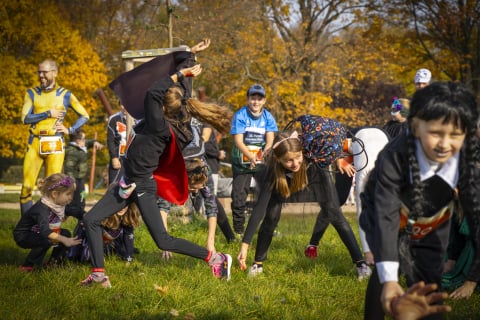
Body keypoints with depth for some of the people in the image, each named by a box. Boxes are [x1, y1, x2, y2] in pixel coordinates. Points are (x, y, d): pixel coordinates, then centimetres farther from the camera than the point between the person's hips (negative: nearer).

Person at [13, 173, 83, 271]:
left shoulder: (58, 204, -9)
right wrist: (63, 239, -64)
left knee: (66, 234, 2)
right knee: (46, 241, -36)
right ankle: (27, 266, -20)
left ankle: (53, 262, 13)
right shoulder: (42, 209, -36)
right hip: (23, 235, -9)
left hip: (37, 234, 9)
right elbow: (44, 231, -53)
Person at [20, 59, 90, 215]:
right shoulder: (32, 93, 9)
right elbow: (25, 118, -3)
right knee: (26, 186, -4)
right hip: (35, 143, 1)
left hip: (55, 144, -1)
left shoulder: (65, 95, 6)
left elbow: (84, 116, 10)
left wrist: (70, 129, -2)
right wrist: (48, 113, -7)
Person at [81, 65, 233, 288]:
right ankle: (99, 274, 3)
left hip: (143, 187, -10)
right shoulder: (154, 123, 3)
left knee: (164, 242, -5)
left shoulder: (160, 127, -24)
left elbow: (151, 94, -32)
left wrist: (181, 74, -27)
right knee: (91, 220, 3)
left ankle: (216, 258, 4)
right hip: (129, 183, 10)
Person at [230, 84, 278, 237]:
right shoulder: (240, 115, -10)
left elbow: (270, 138, -10)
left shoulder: (267, 117, -1)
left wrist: (266, 150, -34)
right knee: (238, 196, 0)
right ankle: (238, 230, 12)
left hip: (262, 161, 2)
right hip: (242, 162, -2)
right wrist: (250, 156, -34)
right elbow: (238, 140, -17)